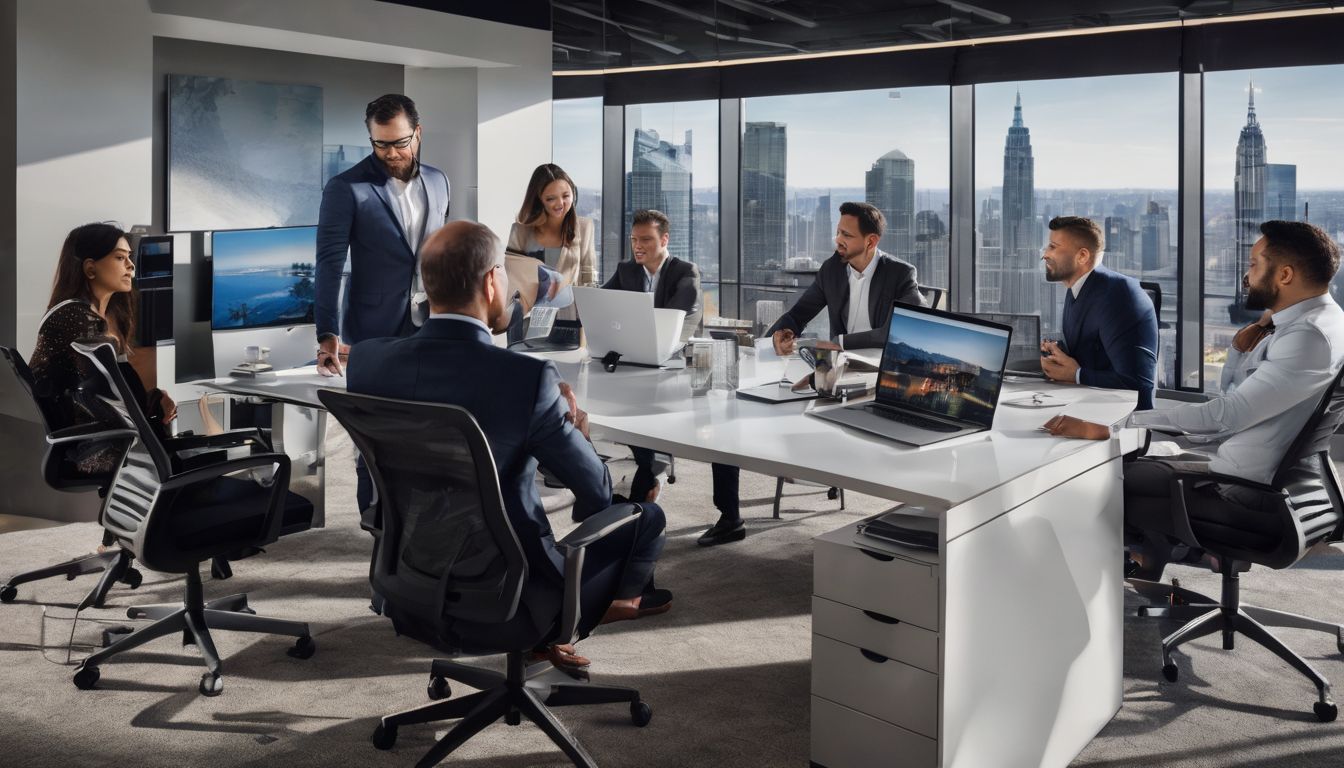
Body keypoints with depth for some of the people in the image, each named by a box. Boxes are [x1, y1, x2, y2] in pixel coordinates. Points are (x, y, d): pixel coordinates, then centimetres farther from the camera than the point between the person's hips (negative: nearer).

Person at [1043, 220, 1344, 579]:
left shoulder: (1311, 337, -23)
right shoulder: (1300, 323, 9)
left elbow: (1225, 415, -31)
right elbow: (1233, 399, 18)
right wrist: (1241, 347, -2)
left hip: (1243, 486, -10)